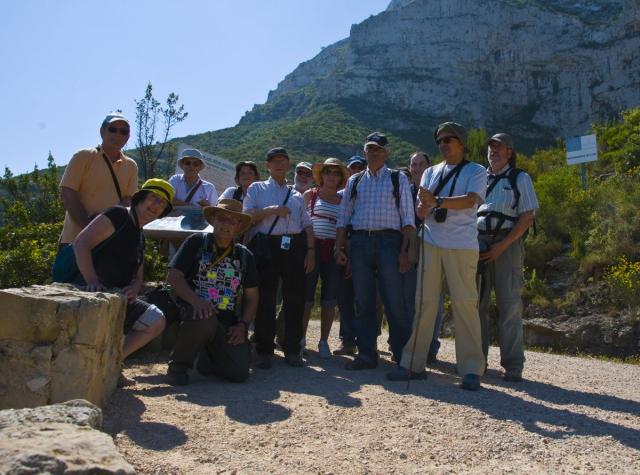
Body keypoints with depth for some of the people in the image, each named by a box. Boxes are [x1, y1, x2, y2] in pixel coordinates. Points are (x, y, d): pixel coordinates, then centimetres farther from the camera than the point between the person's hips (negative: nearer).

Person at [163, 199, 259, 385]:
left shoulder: (245, 256, 12)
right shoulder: (196, 242, 3)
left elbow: (251, 296, 15)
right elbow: (173, 276, -5)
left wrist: (243, 325, -1)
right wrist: (195, 300, -21)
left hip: (227, 322, 3)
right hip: (195, 312, -3)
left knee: (240, 371, -16)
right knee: (205, 319, -40)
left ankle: (207, 360, 20)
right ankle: (178, 365, -11)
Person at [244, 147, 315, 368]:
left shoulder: (297, 195, 23)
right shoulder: (257, 189, 15)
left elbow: (307, 225, 16)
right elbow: (247, 216, 2)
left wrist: (310, 250, 3)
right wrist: (271, 210, -11)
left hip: (295, 248, 3)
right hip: (266, 247, -3)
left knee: (295, 299, 1)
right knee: (265, 300, -5)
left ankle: (292, 350, 10)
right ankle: (264, 352, 3)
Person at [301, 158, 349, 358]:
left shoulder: (343, 200, 15)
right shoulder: (310, 195, 9)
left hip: (334, 251, 2)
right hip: (313, 247, -2)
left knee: (330, 299, 4)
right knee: (306, 296, -3)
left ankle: (324, 341, 14)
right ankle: (300, 339, 10)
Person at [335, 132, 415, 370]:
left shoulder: (398, 179, 8)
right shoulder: (354, 181, 16)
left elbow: (407, 217, 2)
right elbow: (343, 216, 14)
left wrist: (405, 251, -7)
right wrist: (339, 247, 4)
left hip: (388, 242, -3)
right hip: (359, 242, 3)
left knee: (394, 303, -3)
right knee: (363, 303, 7)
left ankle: (404, 356, 8)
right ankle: (367, 355, 16)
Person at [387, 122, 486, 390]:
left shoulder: (475, 172, 5)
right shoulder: (430, 173, 18)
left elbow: (470, 200, -14)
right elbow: (420, 212, 10)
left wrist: (437, 201, -24)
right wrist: (425, 205, -14)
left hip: (462, 246, -4)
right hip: (431, 243, 4)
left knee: (464, 303, -5)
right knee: (424, 302, 3)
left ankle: (471, 369, 1)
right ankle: (414, 364, 9)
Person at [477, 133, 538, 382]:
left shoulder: (520, 178, 5)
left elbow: (527, 217, -2)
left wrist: (501, 246, -12)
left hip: (507, 244, -4)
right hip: (478, 244, 4)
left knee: (509, 305, -5)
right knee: (476, 303, 4)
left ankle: (513, 365, 1)